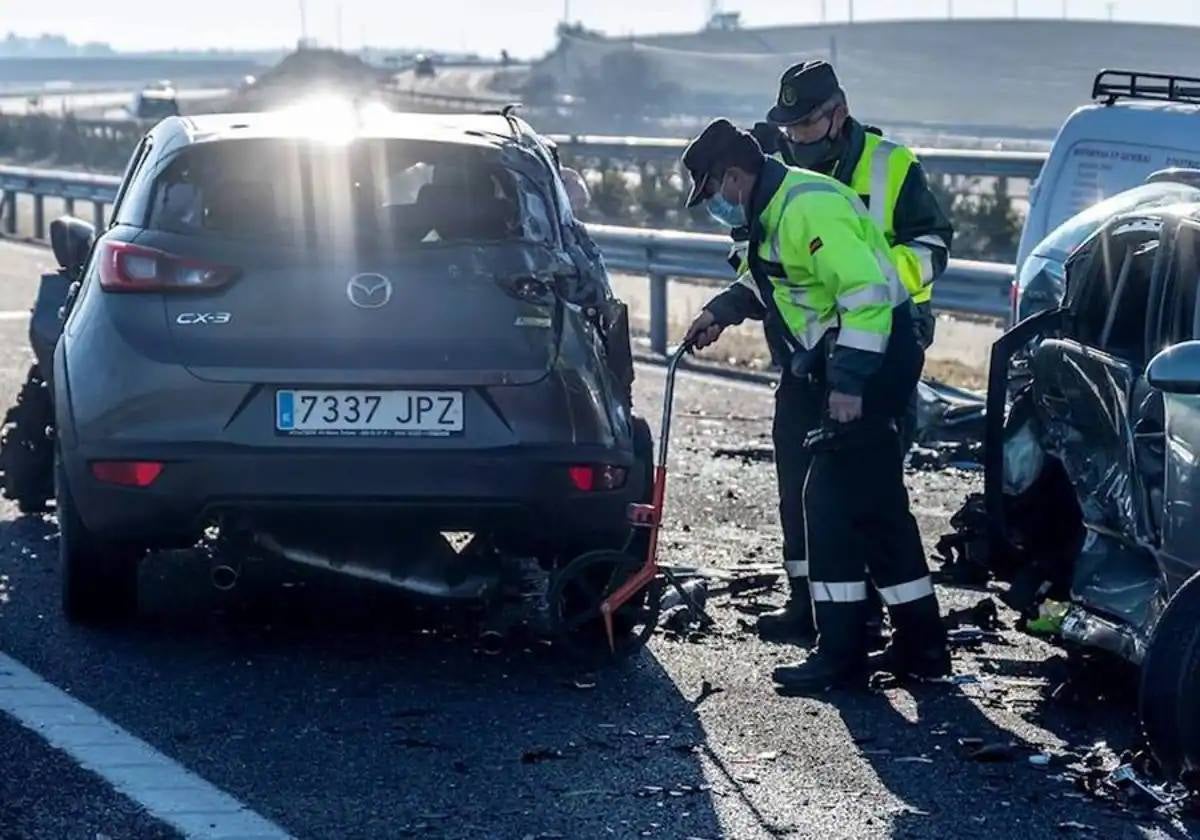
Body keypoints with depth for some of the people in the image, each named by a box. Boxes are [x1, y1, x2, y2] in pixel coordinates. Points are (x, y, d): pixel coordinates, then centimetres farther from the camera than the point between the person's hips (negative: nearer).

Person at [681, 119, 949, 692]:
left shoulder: (809, 208, -21)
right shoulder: (774, 210, 12)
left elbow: (867, 295, -27)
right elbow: (767, 280, 32)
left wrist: (848, 384, -28)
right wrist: (722, 312, 16)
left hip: (871, 364, -11)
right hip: (847, 367, 11)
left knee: (832, 500, -10)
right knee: (879, 508, 14)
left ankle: (841, 653, -7)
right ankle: (920, 644, 20)